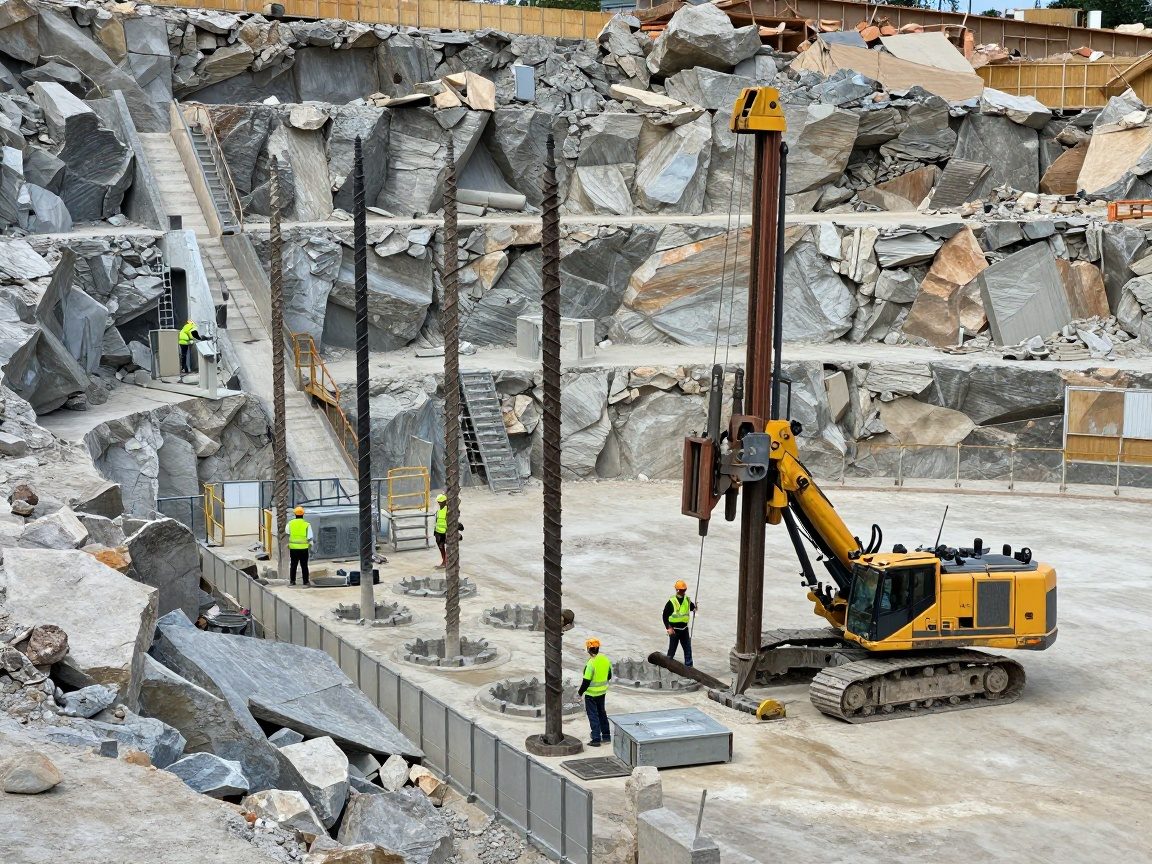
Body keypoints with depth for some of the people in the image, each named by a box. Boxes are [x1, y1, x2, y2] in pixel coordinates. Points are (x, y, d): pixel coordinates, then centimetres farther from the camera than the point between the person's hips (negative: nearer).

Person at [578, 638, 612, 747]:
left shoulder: (591, 663, -25)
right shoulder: (605, 659, -1)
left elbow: (586, 681, -22)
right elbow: (609, 676, 10)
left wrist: (580, 692, -10)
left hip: (591, 693, -7)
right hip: (602, 692, 7)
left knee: (593, 715, 3)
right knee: (602, 713, 21)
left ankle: (596, 739, 5)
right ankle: (606, 736, 28)